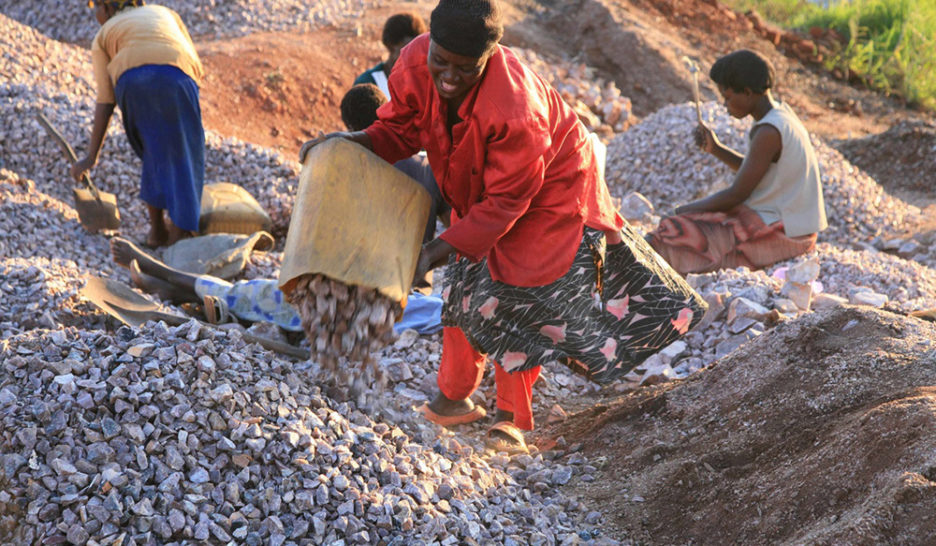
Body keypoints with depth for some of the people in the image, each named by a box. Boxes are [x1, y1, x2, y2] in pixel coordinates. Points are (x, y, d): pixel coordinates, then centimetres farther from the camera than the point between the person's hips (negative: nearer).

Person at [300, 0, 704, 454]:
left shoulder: (514, 108, -43)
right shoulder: (415, 64, -26)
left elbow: (504, 203, -34)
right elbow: (400, 128, -9)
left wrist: (435, 251, -37)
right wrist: (352, 143, -30)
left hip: (547, 191, -6)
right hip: (477, 191, 6)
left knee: (513, 300, -6)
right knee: (465, 285, 11)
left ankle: (513, 418, 12)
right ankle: (454, 399, 27)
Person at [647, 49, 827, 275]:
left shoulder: (769, 133, -23)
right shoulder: (781, 112, 7)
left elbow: (737, 195, -19)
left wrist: (680, 212, -8)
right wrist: (715, 149, 7)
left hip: (780, 233, -11)